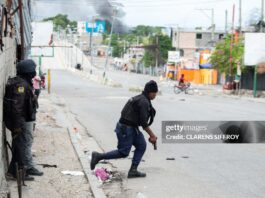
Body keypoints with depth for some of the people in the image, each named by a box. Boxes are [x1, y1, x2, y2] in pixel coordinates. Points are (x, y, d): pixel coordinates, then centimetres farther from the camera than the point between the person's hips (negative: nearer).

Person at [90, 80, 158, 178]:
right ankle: (98, 156, 7)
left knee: (141, 145, 7)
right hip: (125, 129, -10)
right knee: (123, 152, -2)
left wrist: (152, 135, 17)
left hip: (132, 128, 10)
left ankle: (133, 170, 7)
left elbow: (143, 122, 18)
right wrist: (152, 135, -10)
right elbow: (144, 123, -20)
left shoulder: (140, 99, 14)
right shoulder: (144, 102, -18)